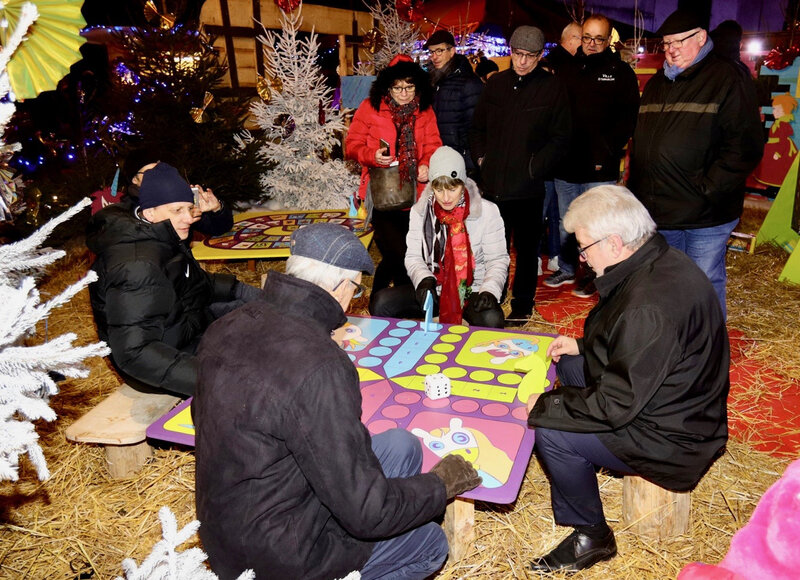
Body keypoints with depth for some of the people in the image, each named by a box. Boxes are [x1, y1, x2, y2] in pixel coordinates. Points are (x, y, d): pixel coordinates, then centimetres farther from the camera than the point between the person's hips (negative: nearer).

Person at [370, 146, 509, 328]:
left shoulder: (487, 211, -4)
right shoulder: (420, 211, 2)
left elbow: (497, 259, -2)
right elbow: (413, 256, 2)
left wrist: (489, 291, -21)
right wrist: (424, 279, -20)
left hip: (473, 290, -2)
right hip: (433, 288, 2)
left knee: (491, 319, -36)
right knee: (382, 302, -22)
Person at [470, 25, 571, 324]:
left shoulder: (552, 88, -1)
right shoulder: (496, 83, 10)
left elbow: (560, 138, -3)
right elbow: (477, 127, 17)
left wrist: (535, 167, -11)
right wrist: (481, 158, 4)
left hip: (528, 187, -3)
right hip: (494, 183, 3)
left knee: (526, 248, 9)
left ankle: (522, 306, 22)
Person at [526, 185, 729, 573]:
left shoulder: (650, 305, -34)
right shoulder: (660, 261, -3)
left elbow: (615, 406, -28)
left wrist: (542, 407, -18)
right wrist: (582, 346, 8)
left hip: (672, 439, -10)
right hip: (672, 400, 10)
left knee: (552, 433, -17)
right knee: (565, 365, 15)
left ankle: (592, 537, 5)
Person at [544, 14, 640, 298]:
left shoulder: (621, 72, 2)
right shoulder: (565, 70, 11)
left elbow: (628, 117, -4)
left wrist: (606, 150, -14)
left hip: (600, 168, -4)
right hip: (565, 164, 4)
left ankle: (594, 275, 16)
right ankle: (567, 269, 29)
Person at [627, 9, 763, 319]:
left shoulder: (725, 79, -6)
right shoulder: (656, 84, 15)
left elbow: (746, 146, -12)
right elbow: (640, 143, 20)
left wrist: (708, 189, -18)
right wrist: (637, 192, 11)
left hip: (705, 215, -6)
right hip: (659, 212, 6)